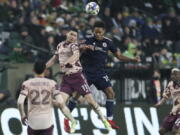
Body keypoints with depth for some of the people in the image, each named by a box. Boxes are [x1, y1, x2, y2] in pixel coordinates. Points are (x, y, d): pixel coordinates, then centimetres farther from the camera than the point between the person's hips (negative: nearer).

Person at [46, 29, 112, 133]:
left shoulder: (74, 45, -6)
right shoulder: (60, 45, 13)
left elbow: (76, 55, -28)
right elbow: (54, 58, 28)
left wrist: (66, 62, -43)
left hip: (77, 76, -5)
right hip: (66, 78, 5)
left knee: (90, 100, -8)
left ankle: (104, 120, 6)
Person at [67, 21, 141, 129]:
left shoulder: (108, 42, 2)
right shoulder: (89, 40, -6)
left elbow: (119, 56, 6)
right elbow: (81, 47, -26)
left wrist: (133, 59, -8)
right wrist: (86, 47, -50)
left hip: (100, 73, 3)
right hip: (87, 71, -3)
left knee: (110, 93, -8)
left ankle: (110, 120, 1)